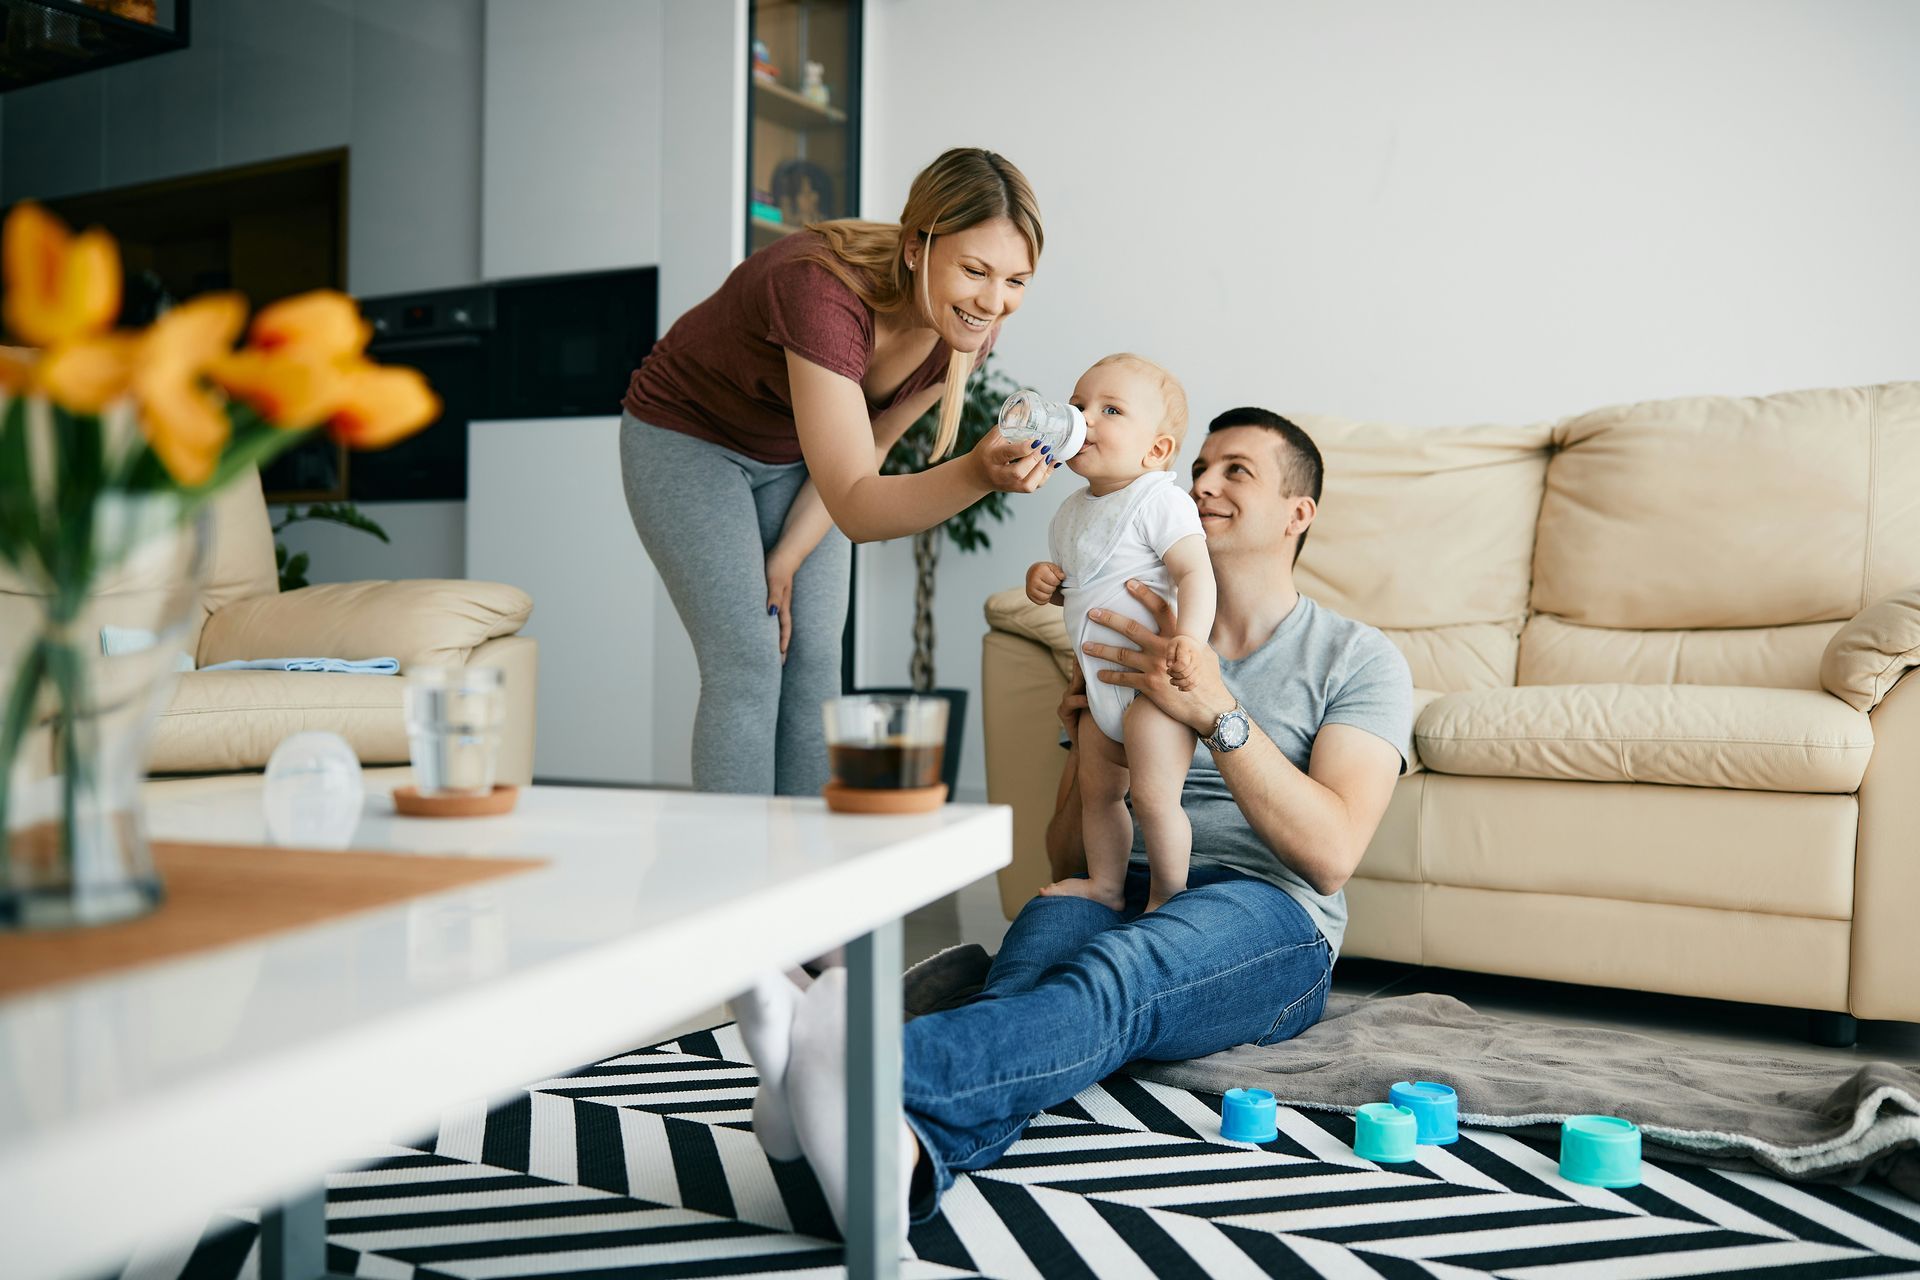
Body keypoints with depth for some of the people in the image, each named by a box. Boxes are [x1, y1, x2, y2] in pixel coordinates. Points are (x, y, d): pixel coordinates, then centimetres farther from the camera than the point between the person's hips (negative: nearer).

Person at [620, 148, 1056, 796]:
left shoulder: (966, 328, -18)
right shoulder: (825, 294, -39)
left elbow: (867, 448, -4)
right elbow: (854, 505, -42)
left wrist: (786, 562, -7)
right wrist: (977, 474, -57)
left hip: (794, 460, 6)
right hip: (686, 441, -6)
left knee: (814, 663, 0)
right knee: (748, 665, -14)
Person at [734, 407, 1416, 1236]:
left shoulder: (1358, 659, 10)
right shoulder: (1139, 651, 23)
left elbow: (1331, 852, -8)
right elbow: (1065, 855, 20)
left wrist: (1217, 713, -18)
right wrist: (1093, 740, 0)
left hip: (1272, 921, -3)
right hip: (1123, 898, 3)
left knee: (1114, 973, -37)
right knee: (1051, 918, -34)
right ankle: (899, 1151, -63)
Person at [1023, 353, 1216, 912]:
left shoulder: (1160, 501, -14)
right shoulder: (1072, 513, 12)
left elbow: (1196, 573, -22)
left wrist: (1189, 637, -38)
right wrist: (1046, 583, 3)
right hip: (1101, 686, 9)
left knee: (1153, 797, -8)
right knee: (1097, 790, 17)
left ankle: (1169, 898, 10)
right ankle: (1105, 886, 32)